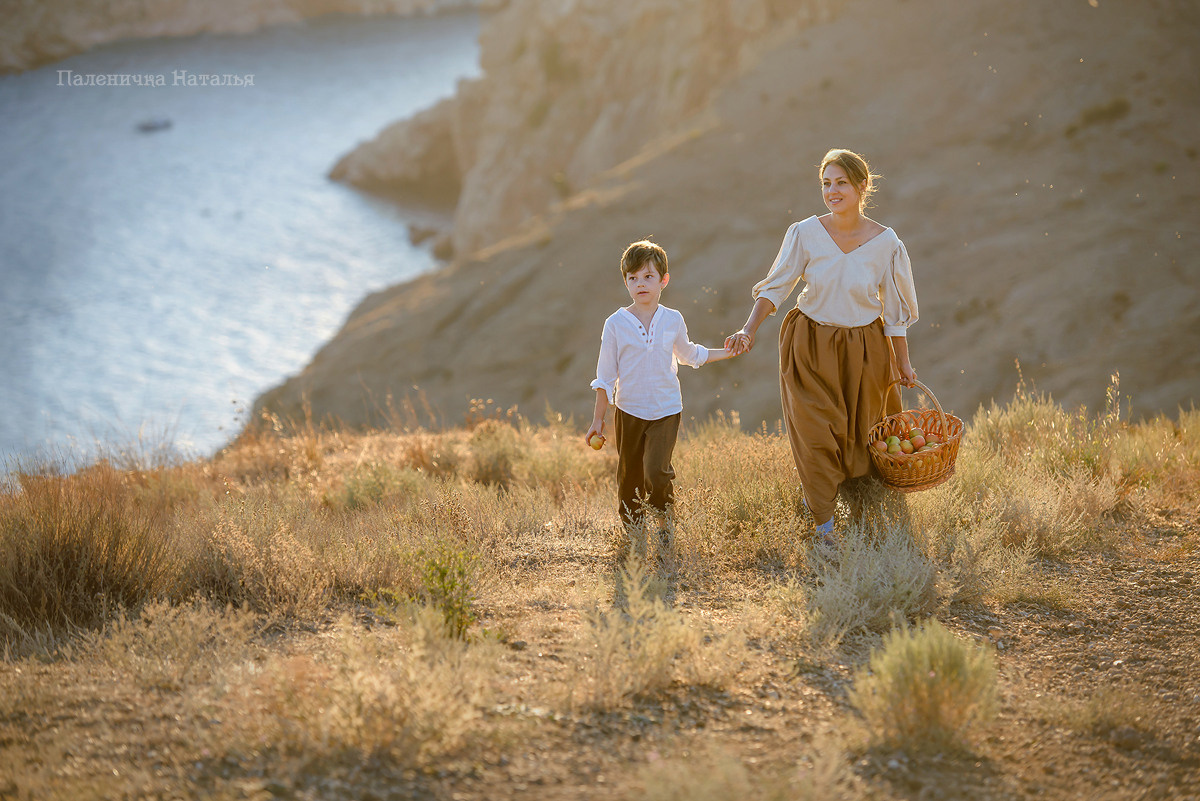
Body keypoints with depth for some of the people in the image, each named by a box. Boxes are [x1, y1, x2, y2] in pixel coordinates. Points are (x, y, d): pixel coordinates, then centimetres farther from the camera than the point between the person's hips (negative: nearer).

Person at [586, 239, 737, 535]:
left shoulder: (673, 320, 1)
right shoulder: (616, 323, -4)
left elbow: (688, 354, 24)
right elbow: (605, 375, 2)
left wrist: (727, 352, 22)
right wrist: (598, 419, 3)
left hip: (666, 411, 0)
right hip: (629, 411, 0)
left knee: (657, 472, -17)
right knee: (630, 477, 7)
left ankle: (664, 531, -1)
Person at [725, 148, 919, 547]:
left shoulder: (885, 243, -11)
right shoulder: (805, 234, -12)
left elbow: (894, 309, -1)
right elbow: (775, 286, -5)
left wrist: (903, 363, 5)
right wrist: (748, 329, -19)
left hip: (864, 349, 1)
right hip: (810, 347, 0)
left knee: (860, 434, 13)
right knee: (816, 433, 0)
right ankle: (824, 522, 16)